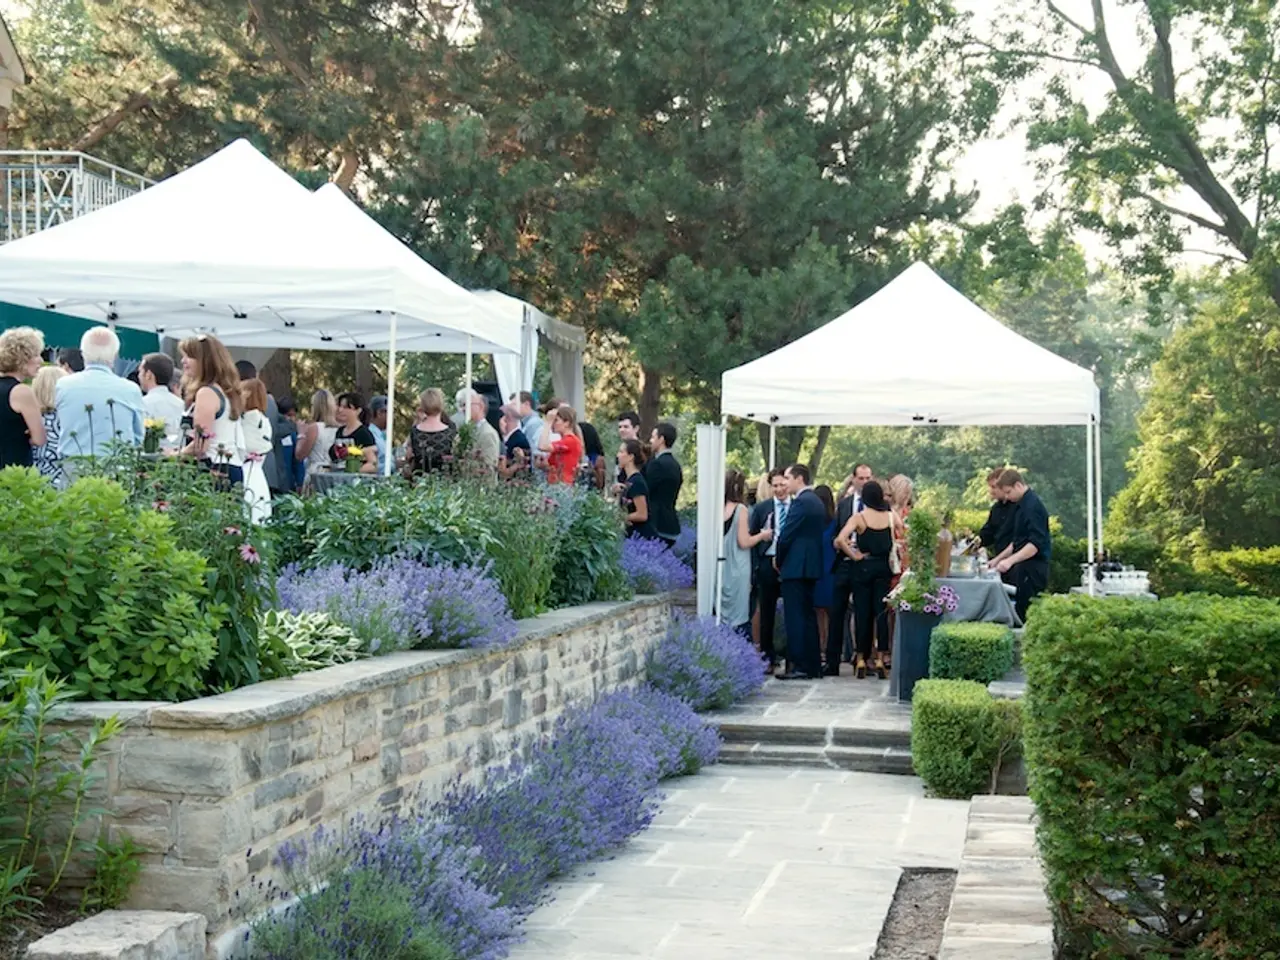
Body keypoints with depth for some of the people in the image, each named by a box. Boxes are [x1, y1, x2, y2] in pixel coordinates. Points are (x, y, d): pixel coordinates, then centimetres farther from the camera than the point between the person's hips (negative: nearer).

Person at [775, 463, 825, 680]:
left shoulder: (801, 502, -14)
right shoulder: (816, 501, 15)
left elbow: (786, 534, -16)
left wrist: (779, 560, -1)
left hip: (795, 565, -10)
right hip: (811, 566, 10)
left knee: (795, 617, -8)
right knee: (808, 615, 13)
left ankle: (798, 666, -9)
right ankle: (813, 666, 15)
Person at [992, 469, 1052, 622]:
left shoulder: (1033, 506, -14)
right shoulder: (1023, 505, 17)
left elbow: (1036, 544, -22)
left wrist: (1010, 561, -26)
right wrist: (998, 559, 22)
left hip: (1033, 568, -10)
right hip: (1024, 568, 10)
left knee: (1026, 614, -10)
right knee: (1020, 611, 8)